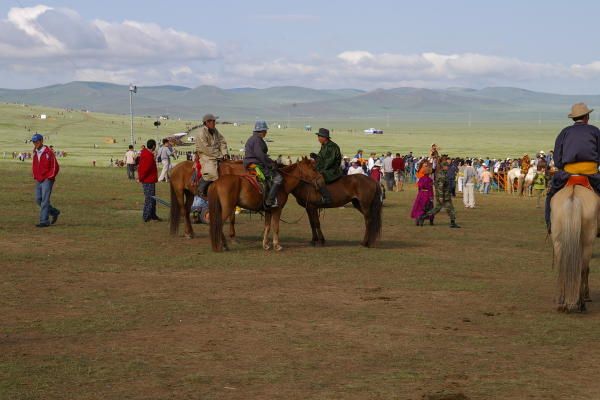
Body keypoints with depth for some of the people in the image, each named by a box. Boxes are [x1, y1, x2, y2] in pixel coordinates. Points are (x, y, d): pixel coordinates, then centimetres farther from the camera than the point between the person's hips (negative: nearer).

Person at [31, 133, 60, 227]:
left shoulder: (49, 152, -11)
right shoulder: (35, 153, 10)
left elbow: (55, 167, -11)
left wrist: (49, 178, -12)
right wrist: (35, 177, 12)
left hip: (47, 180, -8)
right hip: (38, 181, 8)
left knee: (44, 200, -10)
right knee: (38, 200, 7)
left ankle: (44, 221, -9)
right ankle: (54, 212, 24)